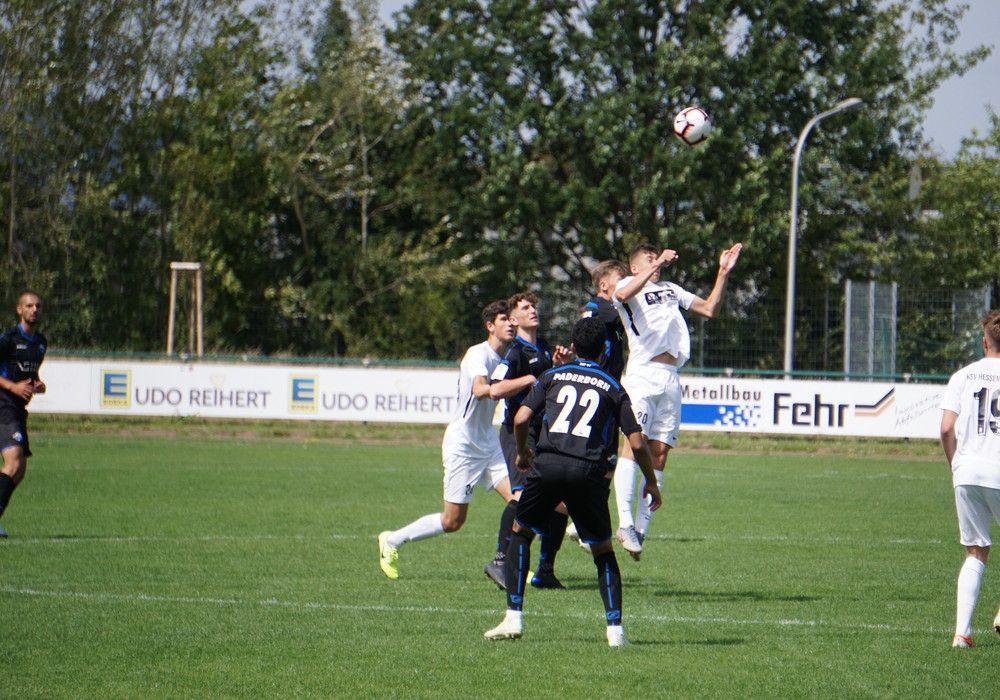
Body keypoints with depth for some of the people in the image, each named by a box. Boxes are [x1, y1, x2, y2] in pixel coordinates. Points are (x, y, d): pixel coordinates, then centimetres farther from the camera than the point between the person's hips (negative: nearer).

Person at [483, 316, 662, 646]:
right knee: (603, 550, 13)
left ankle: (513, 618, 8)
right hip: (590, 471, 0)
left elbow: (521, 418, 4)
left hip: (547, 465, 0)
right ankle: (615, 628, 3)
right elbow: (637, 443, 9)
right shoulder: (613, 387, 15)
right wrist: (651, 483, 22)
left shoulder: (553, 377, 16)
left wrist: (522, 452, 23)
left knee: (520, 532, 18)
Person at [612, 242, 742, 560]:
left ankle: (641, 529, 1)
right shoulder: (629, 286, 9)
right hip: (642, 374, -6)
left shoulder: (672, 290, 27)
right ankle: (625, 524, -24)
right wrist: (656, 264, -19)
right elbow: (623, 294, -17)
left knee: (659, 453, 1)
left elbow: (710, 308, 26)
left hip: (671, 378, 6)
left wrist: (723, 273, 17)